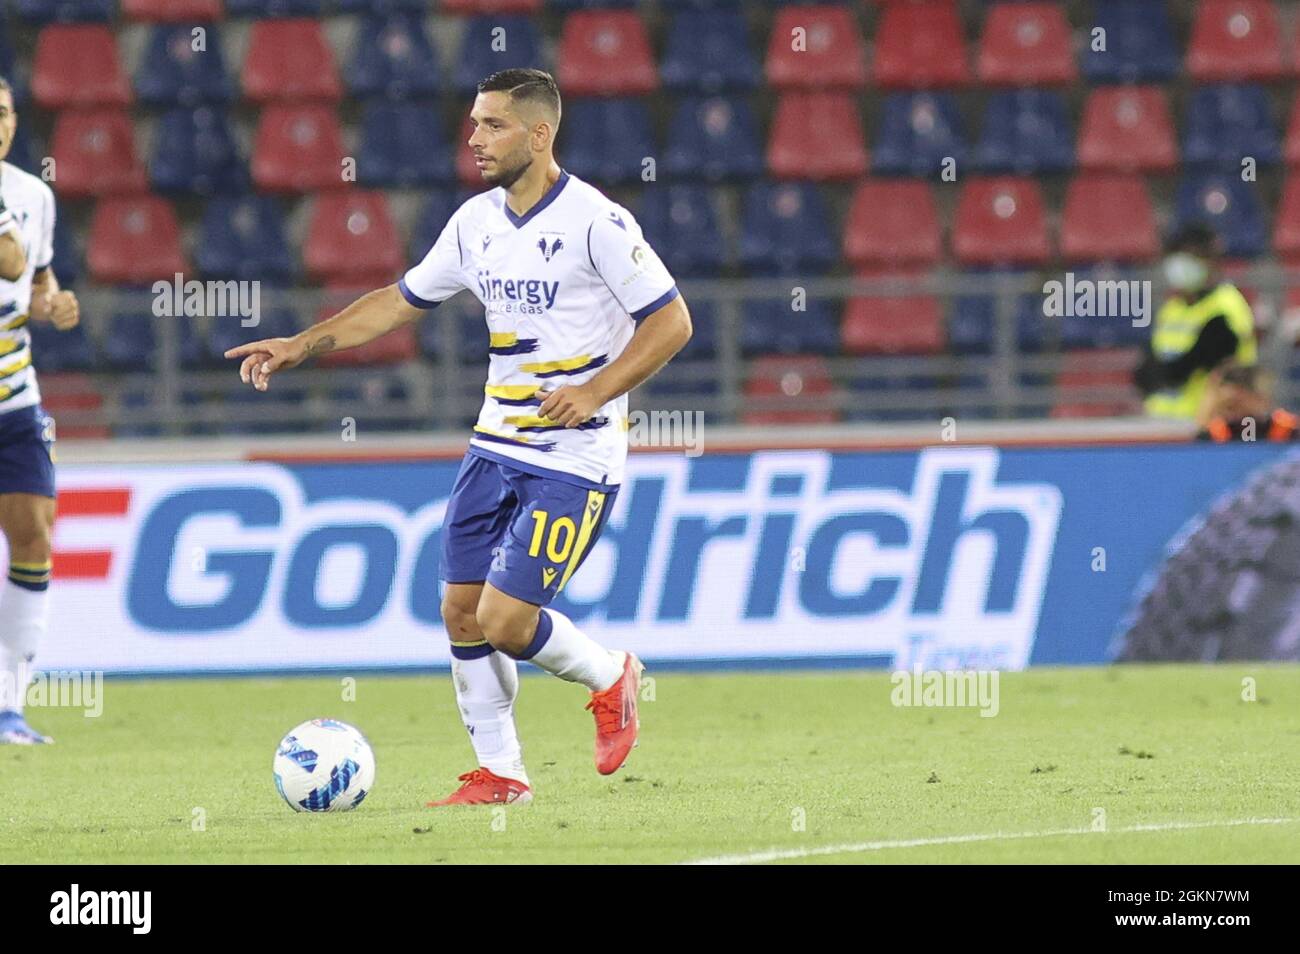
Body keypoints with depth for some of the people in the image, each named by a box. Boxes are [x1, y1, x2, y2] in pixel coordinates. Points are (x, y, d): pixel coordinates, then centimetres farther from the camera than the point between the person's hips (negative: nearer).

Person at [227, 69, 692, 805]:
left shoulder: (595, 222, -14)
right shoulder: (478, 222, 7)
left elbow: (671, 322, -13)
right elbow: (402, 301, 19)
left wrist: (595, 391, -22)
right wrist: (302, 346, 13)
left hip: (574, 458, -7)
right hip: (497, 445, 7)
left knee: (505, 620, -13)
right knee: (461, 610, 1)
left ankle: (610, 679, 16)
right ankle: (500, 773, 14)